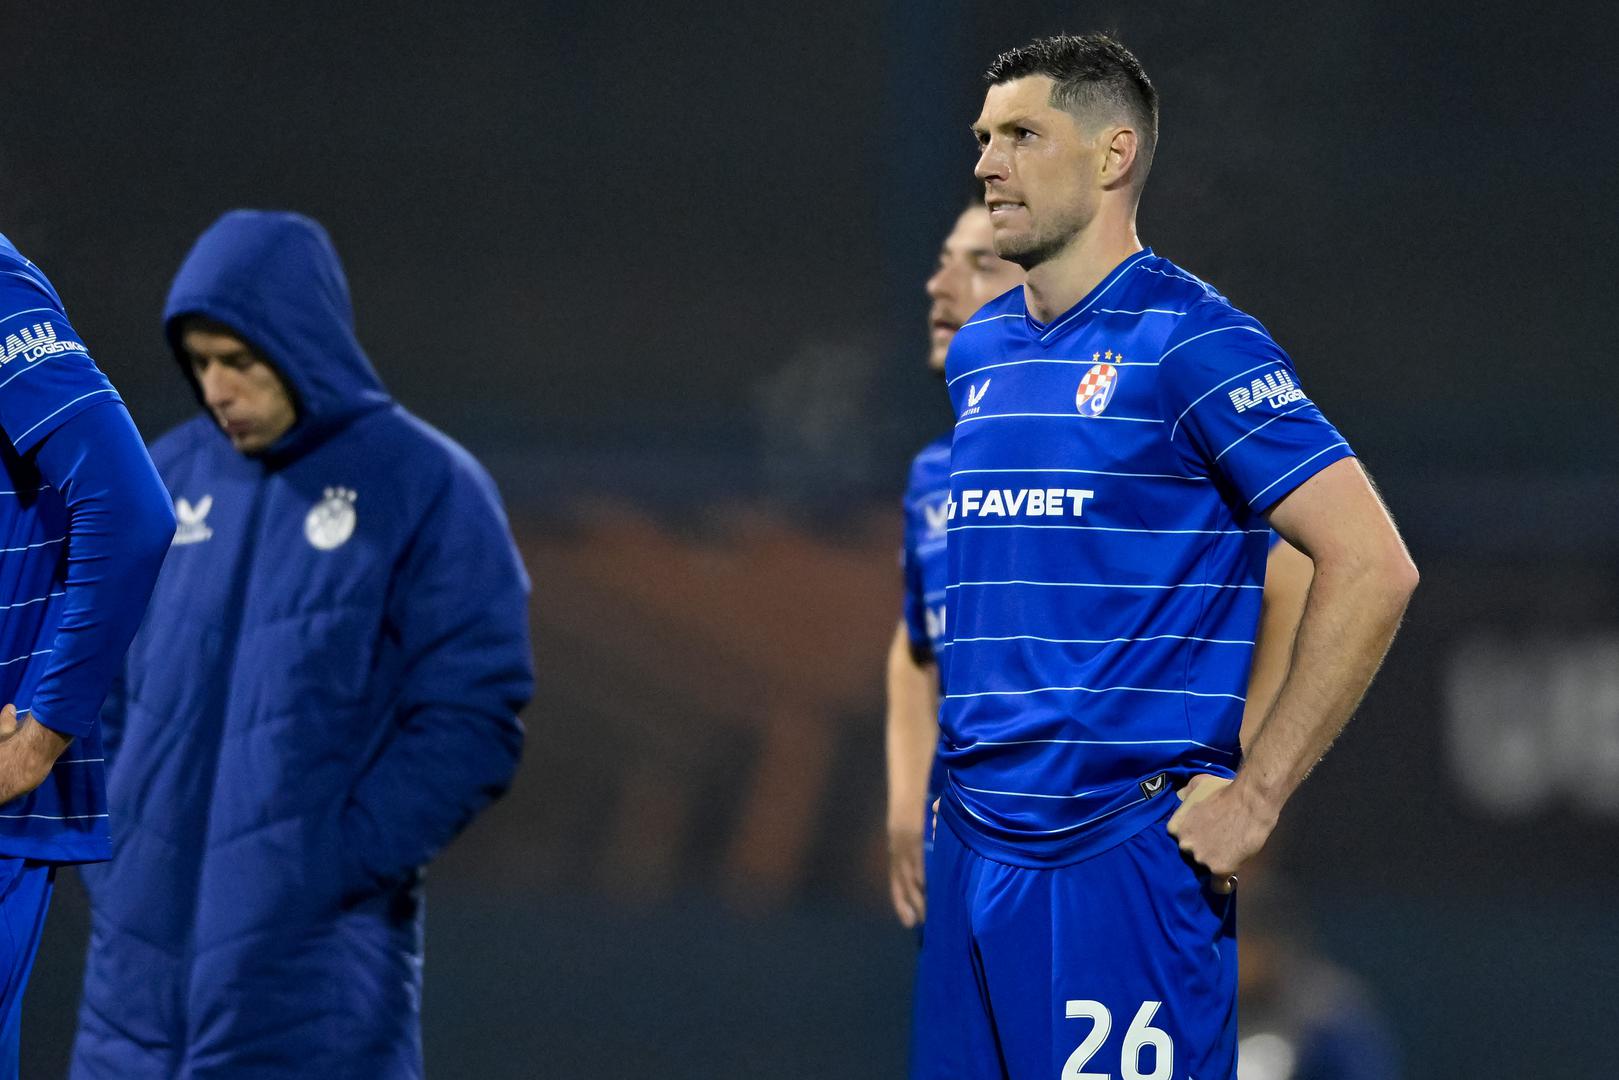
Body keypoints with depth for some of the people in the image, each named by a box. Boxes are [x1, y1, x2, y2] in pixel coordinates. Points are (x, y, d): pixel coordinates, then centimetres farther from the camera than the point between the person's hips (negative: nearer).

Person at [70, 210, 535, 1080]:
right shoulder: (169, 477, 11)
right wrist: (109, 841, 4)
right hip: (143, 951, 5)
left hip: (314, 963, -5)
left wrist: (341, 862, -14)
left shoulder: (424, 488, -4)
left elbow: (472, 722, -7)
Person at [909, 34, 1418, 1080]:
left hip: (1124, 857, -7)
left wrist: (1255, 795, -14)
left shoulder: (1193, 342, -8)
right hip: (972, 843, 7)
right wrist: (950, 768, 16)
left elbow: (1373, 565, -13)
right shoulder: (976, 351, 14)